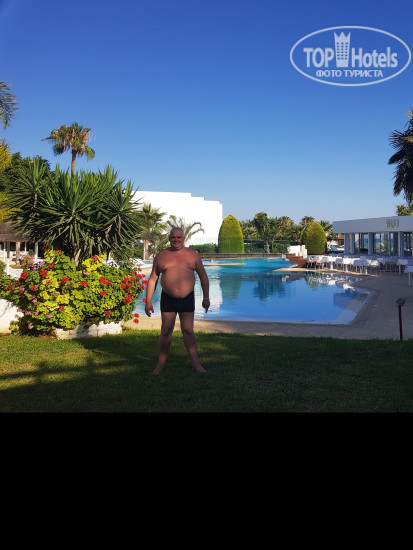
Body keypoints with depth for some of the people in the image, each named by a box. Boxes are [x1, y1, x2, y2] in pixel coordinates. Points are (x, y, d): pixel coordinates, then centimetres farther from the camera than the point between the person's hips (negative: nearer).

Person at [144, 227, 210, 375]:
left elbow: (203, 277, 10)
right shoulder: (161, 256, 5)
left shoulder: (193, 255, 5)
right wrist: (148, 301, 2)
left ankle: (196, 363, 14)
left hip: (187, 299, 0)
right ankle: (160, 364, 14)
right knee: (166, 331, 3)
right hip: (167, 299, 0)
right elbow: (153, 279, 7)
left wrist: (206, 298, 4)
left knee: (188, 331, 3)